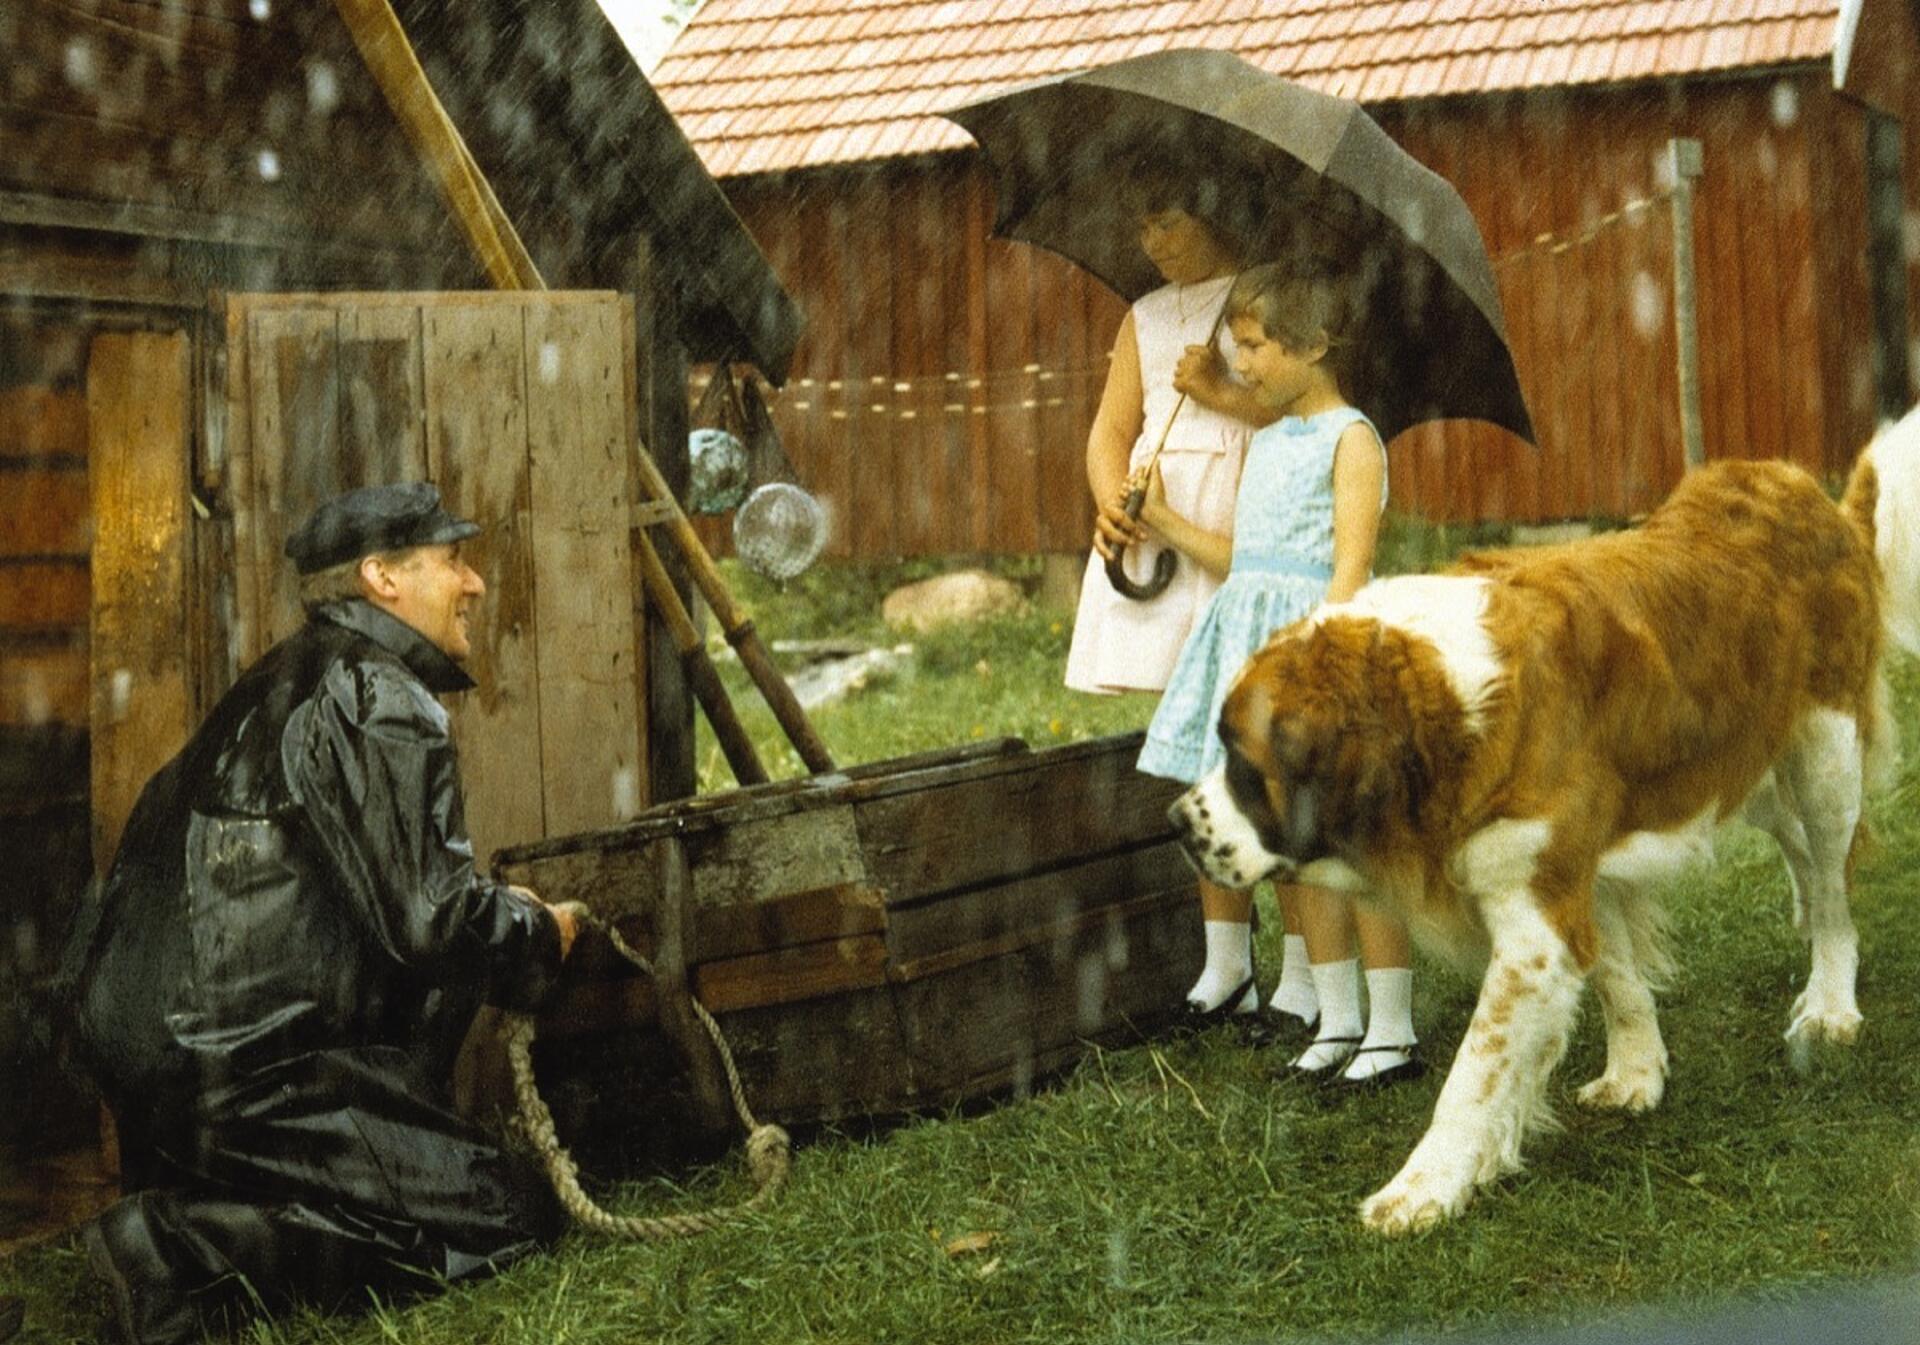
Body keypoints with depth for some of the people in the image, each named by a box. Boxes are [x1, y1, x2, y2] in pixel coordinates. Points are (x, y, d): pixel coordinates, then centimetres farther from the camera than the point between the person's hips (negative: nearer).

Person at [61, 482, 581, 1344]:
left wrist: (500, 912, 23)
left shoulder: (287, 682, 18)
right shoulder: (377, 699, -12)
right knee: (513, 1214, -8)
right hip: (243, 1069, -10)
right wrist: (539, 935, 3)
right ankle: (182, 1250, -17)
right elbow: (428, 919, -16)